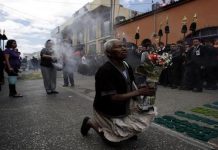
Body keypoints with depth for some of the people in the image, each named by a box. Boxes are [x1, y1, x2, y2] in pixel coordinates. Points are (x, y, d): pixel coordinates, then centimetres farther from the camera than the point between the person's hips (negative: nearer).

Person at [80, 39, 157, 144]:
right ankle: (92, 122, 14)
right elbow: (112, 98, -31)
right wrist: (138, 92, -31)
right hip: (109, 112, -7)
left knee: (149, 112, 6)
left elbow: (129, 87, 5)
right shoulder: (105, 71, -29)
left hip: (124, 107, 8)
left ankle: (127, 130, 24)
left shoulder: (126, 66, -4)